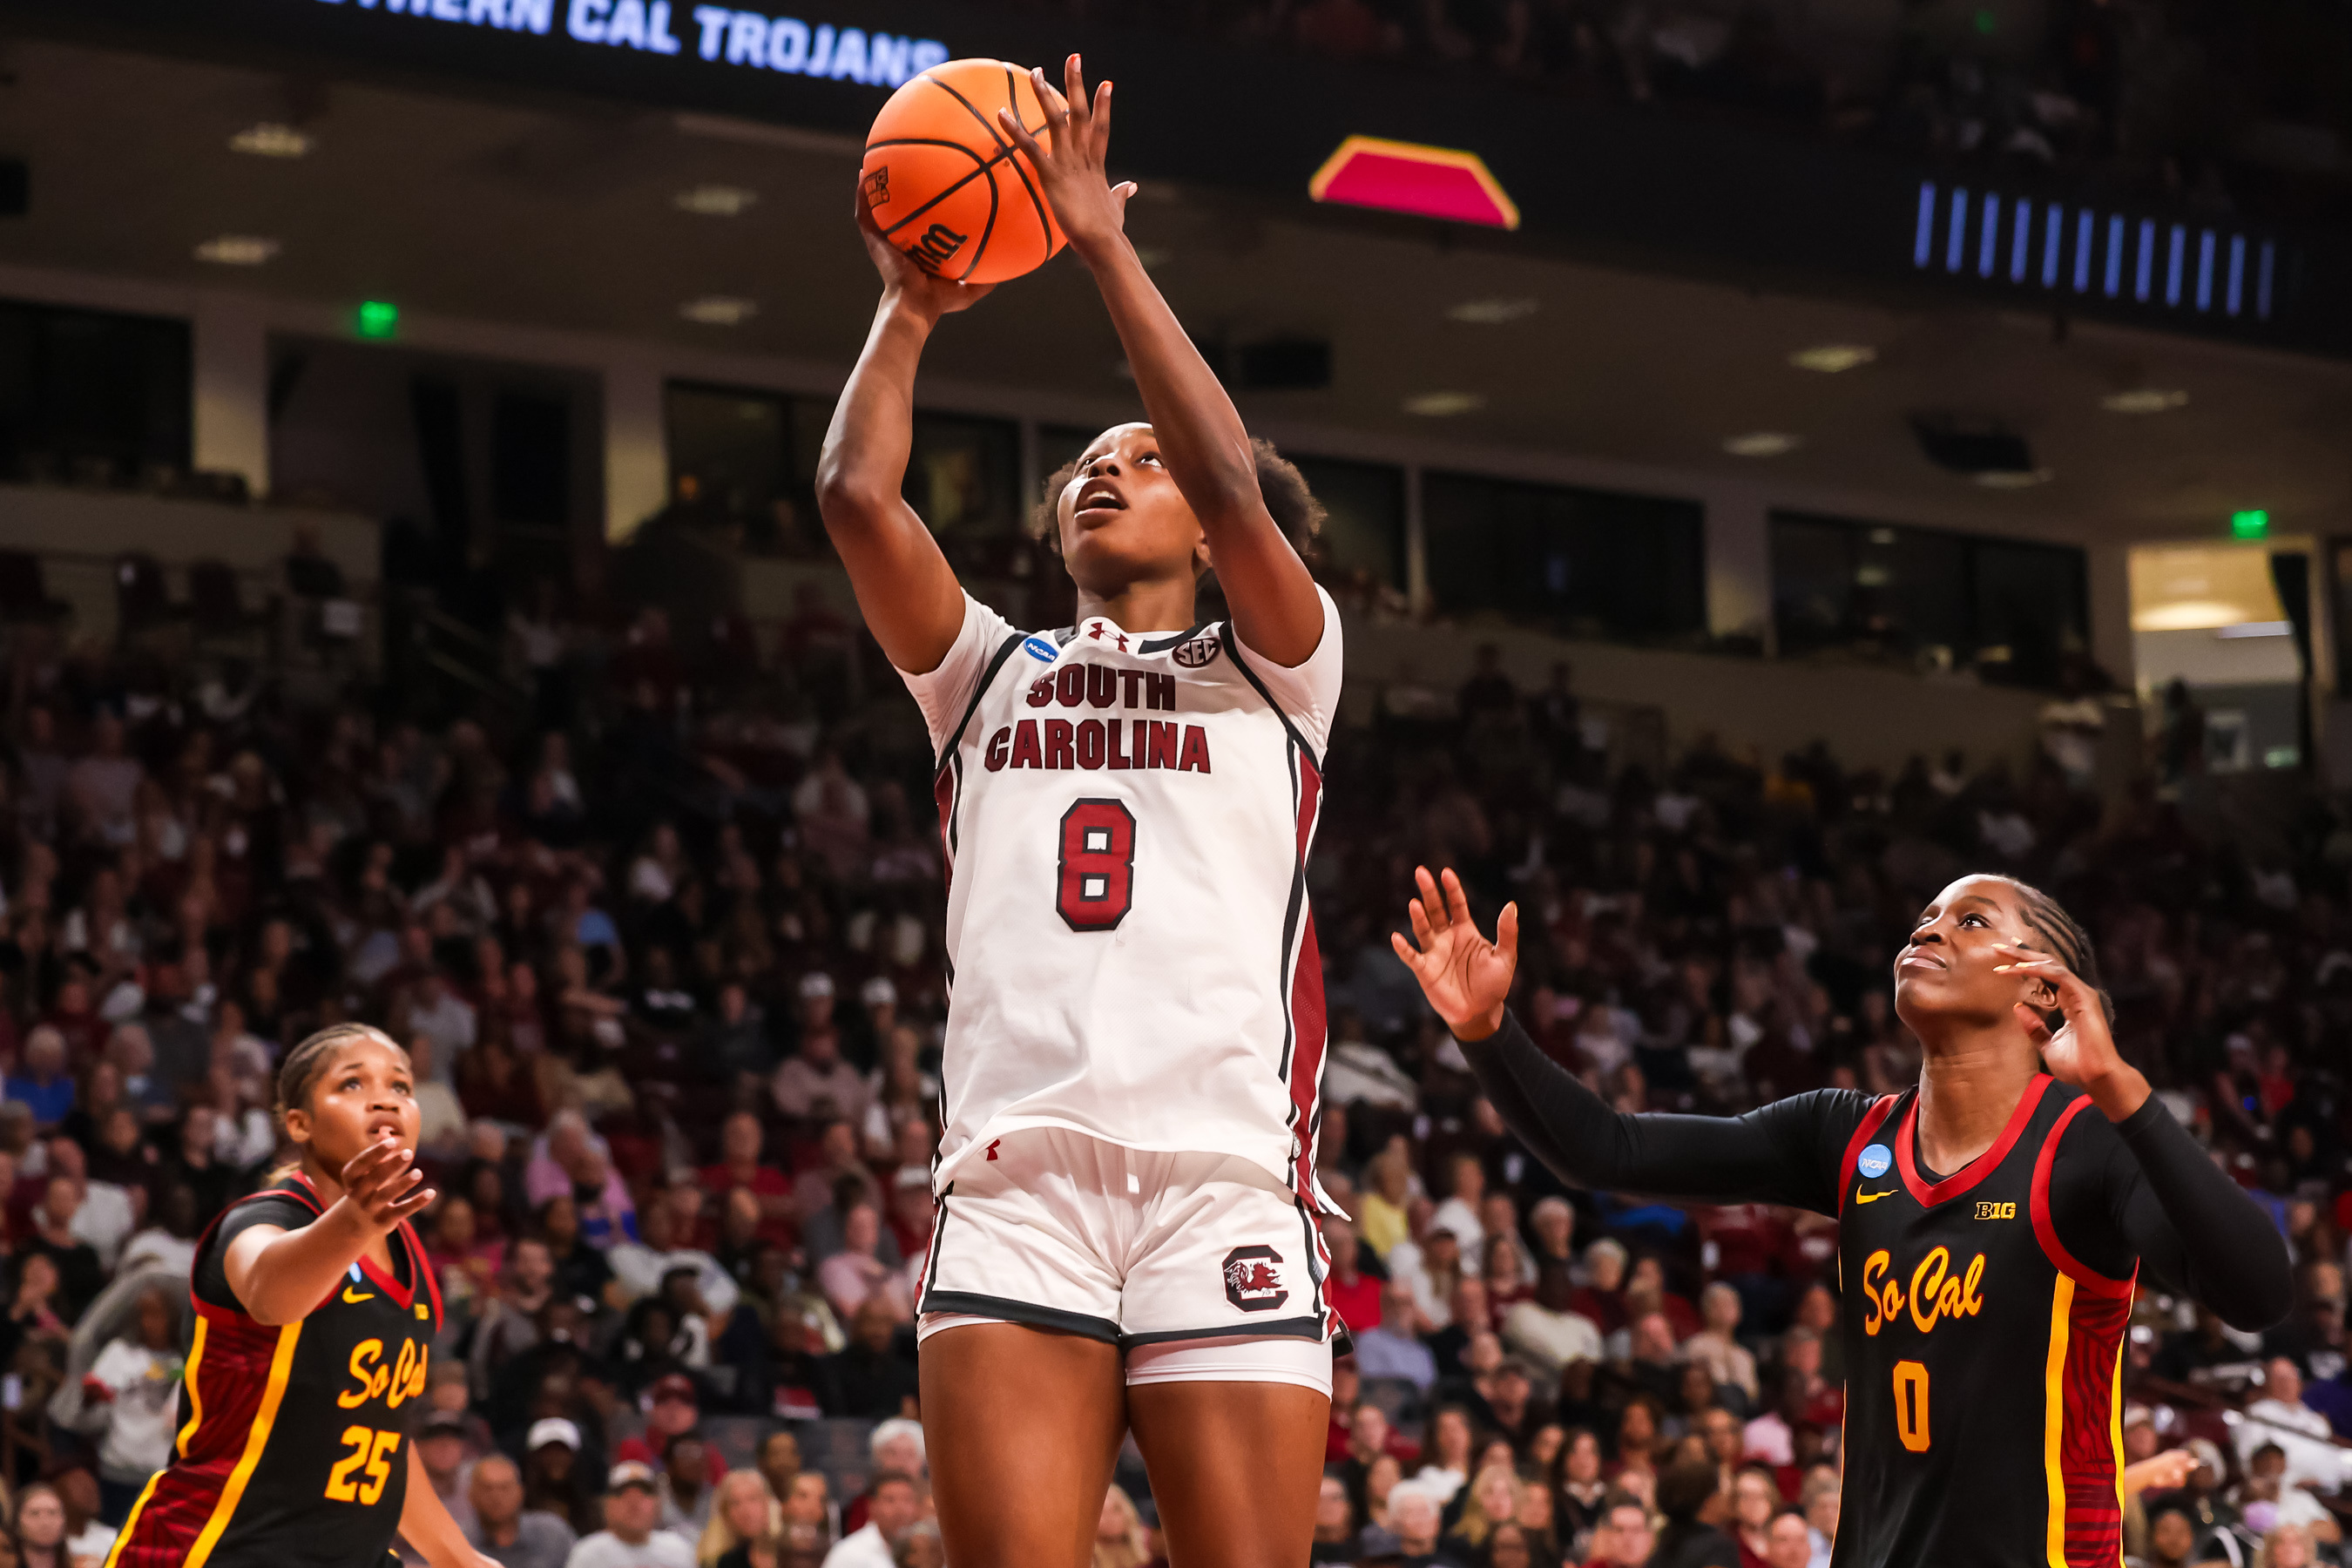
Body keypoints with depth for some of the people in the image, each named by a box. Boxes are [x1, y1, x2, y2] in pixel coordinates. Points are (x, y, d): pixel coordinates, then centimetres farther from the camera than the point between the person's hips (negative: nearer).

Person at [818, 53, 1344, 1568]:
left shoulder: (1272, 670, 16)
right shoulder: (994, 675, 24)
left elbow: (1234, 487, -2)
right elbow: (857, 495, 10)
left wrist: (1105, 245, 0)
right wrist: (910, 306, 16)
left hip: (1226, 1174, -2)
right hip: (1015, 1175, 2)